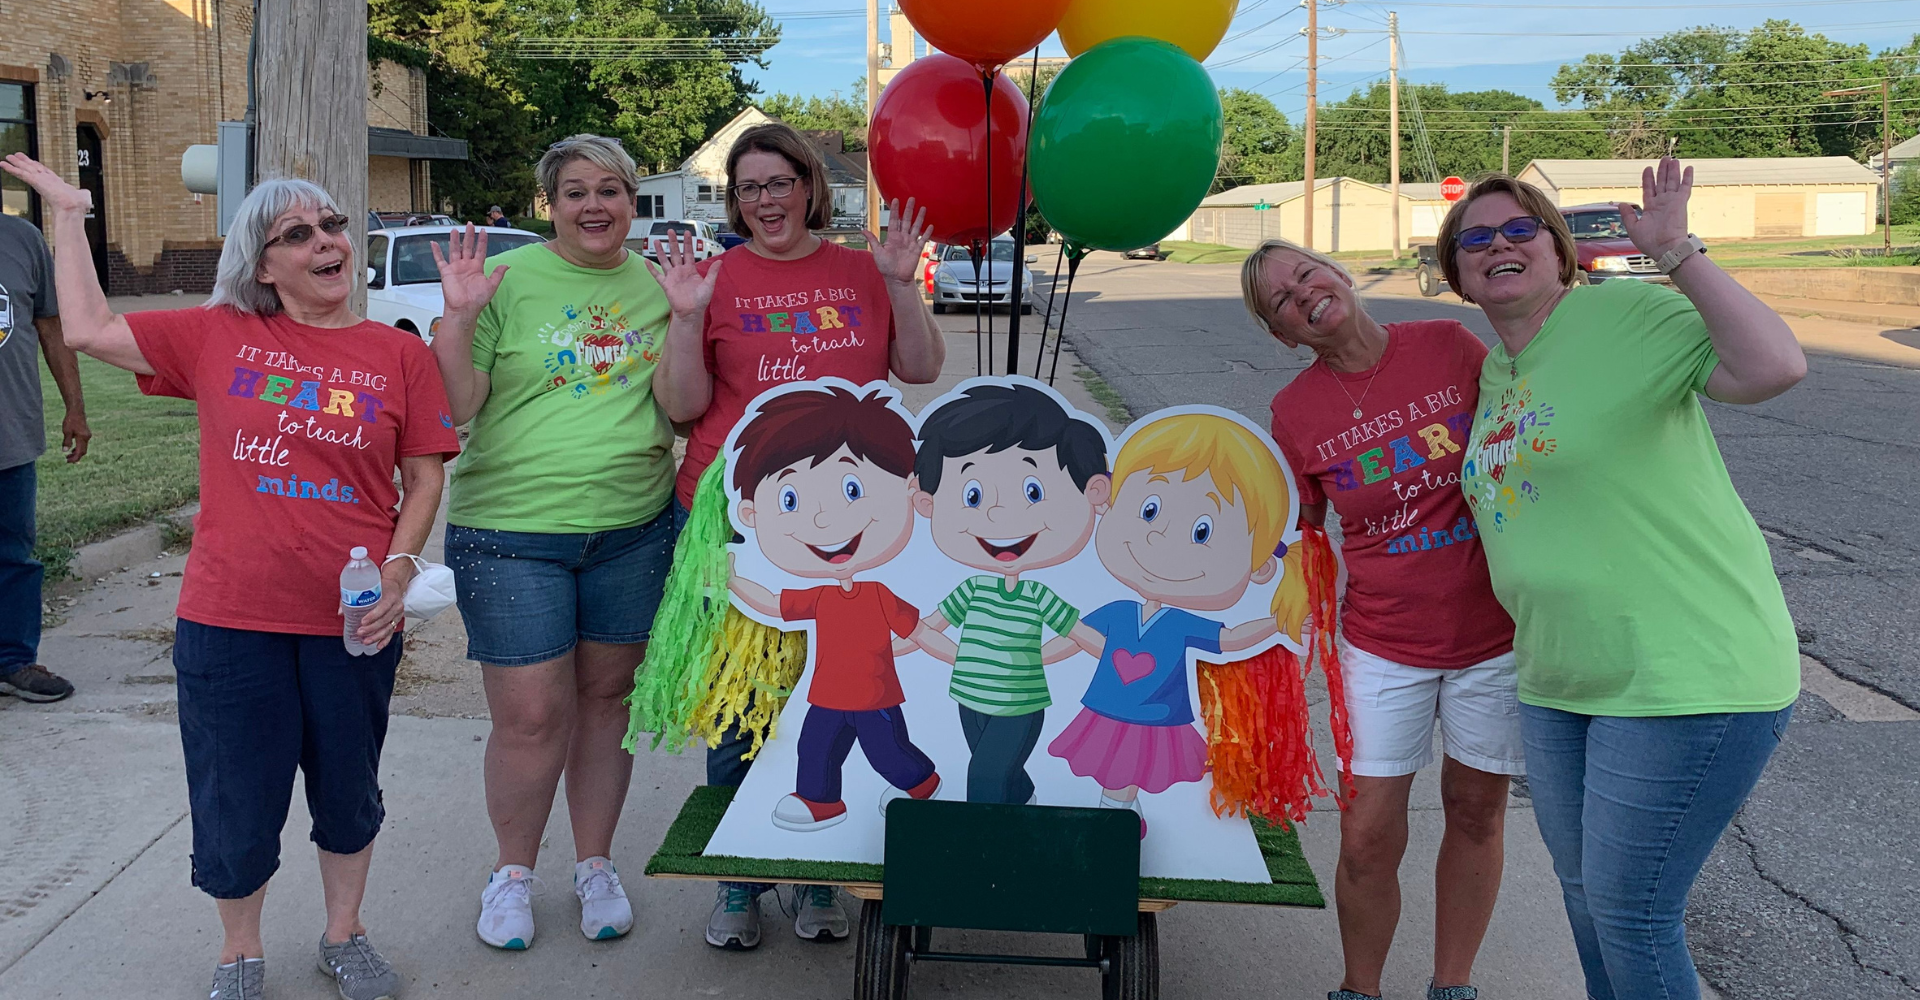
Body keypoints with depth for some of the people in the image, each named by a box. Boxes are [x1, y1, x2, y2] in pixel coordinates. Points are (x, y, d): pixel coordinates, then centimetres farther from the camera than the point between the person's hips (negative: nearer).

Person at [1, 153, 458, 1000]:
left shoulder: (399, 353, 0)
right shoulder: (218, 336, 2)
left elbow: (425, 479, 2)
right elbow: (88, 329, 5)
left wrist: (399, 570, -11)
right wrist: (68, 215, 10)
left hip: (353, 620, 0)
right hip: (230, 616, 0)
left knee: (348, 788, 16)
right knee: (235, 801, 10)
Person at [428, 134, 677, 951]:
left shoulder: (656, 285, 6)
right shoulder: (506, 280, -4)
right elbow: (457, 406, -6)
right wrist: (458, 315, -18)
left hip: (633, 528, 3)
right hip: (513, 528, -3)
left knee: (607, 696, 13)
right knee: (530, 716, -2)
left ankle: (595, 863, 30)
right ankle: (513, 870, 22)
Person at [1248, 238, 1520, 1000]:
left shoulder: (1450, 347, -8)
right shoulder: (1295, 410, -5)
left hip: (1494, 628, 0)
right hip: (1383, 643, 0)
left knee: (1476, 811, 13)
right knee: (1368, 837, -2)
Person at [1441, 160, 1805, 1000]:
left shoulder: (1622, 313, -12)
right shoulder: (1491, 372, 11)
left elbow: (1775, 365, -28)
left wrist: (1676, 252, -29)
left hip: (1684, 677, -8)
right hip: (1559, 683, 8)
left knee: (1630, 914, 0)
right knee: (1585, 897, 20)